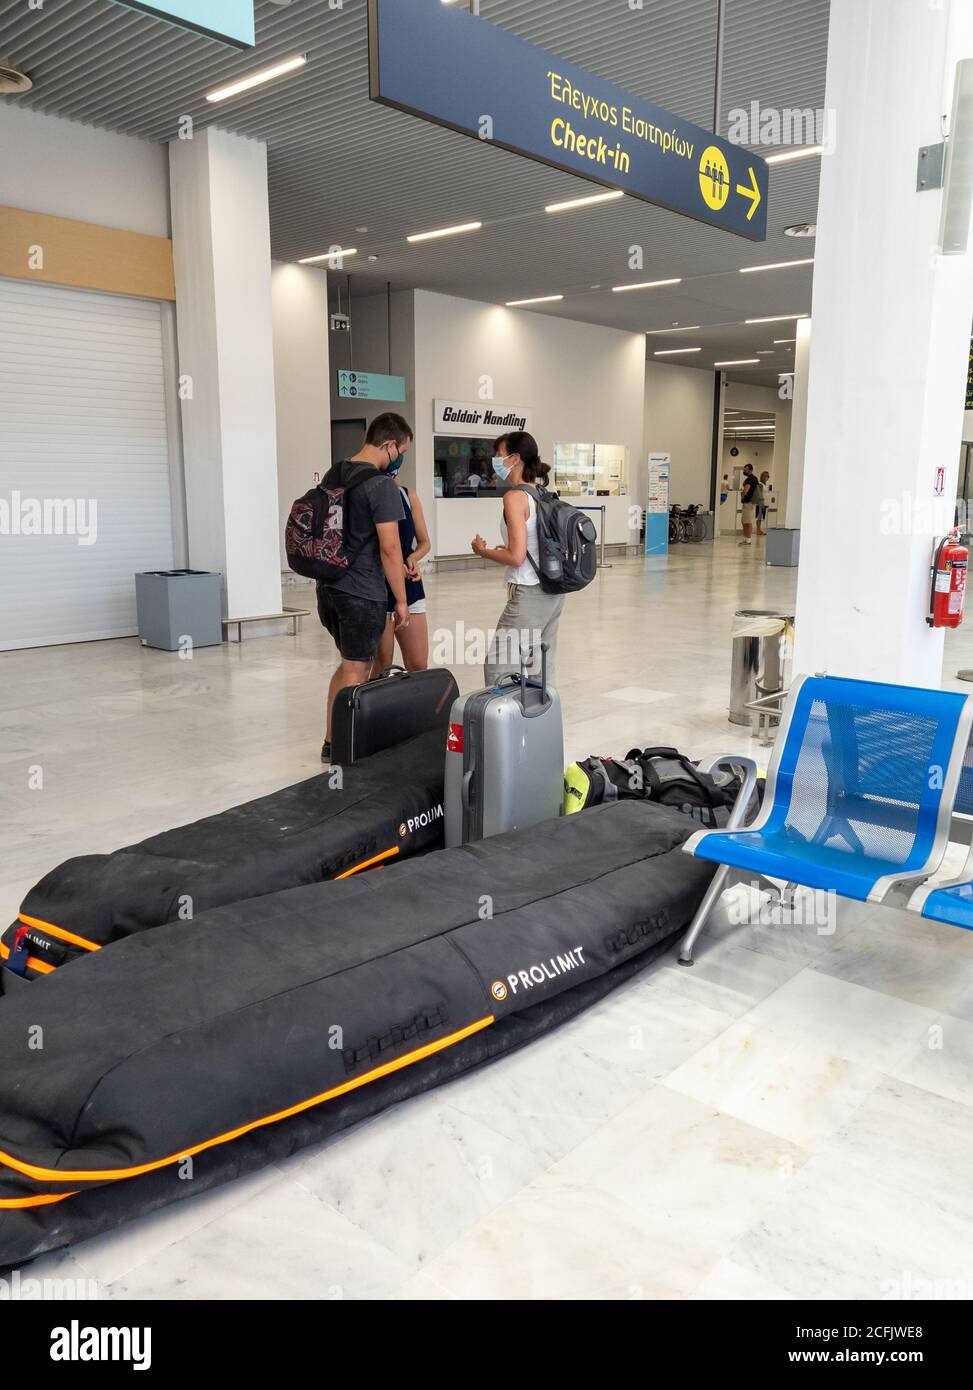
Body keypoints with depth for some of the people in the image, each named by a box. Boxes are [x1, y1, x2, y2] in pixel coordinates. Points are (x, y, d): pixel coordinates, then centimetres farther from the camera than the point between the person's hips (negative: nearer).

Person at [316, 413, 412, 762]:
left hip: (327, 586, 8)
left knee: (350, 663, 20)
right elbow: (389, 548, -18)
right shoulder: (381, 485, -15)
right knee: (356, 671, 4)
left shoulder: (332, 475, 10)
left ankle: (331, 741, 24)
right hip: (361, 593, -8)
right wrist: (401, 601, -10)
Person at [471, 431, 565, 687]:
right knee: (542, 668, 14)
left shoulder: (515, 497, -14)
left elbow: (516, 557, -20)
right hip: (553, 592, 9)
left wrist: (483, 551, -4)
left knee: (498, 668, -4)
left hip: (528, 595, -9)